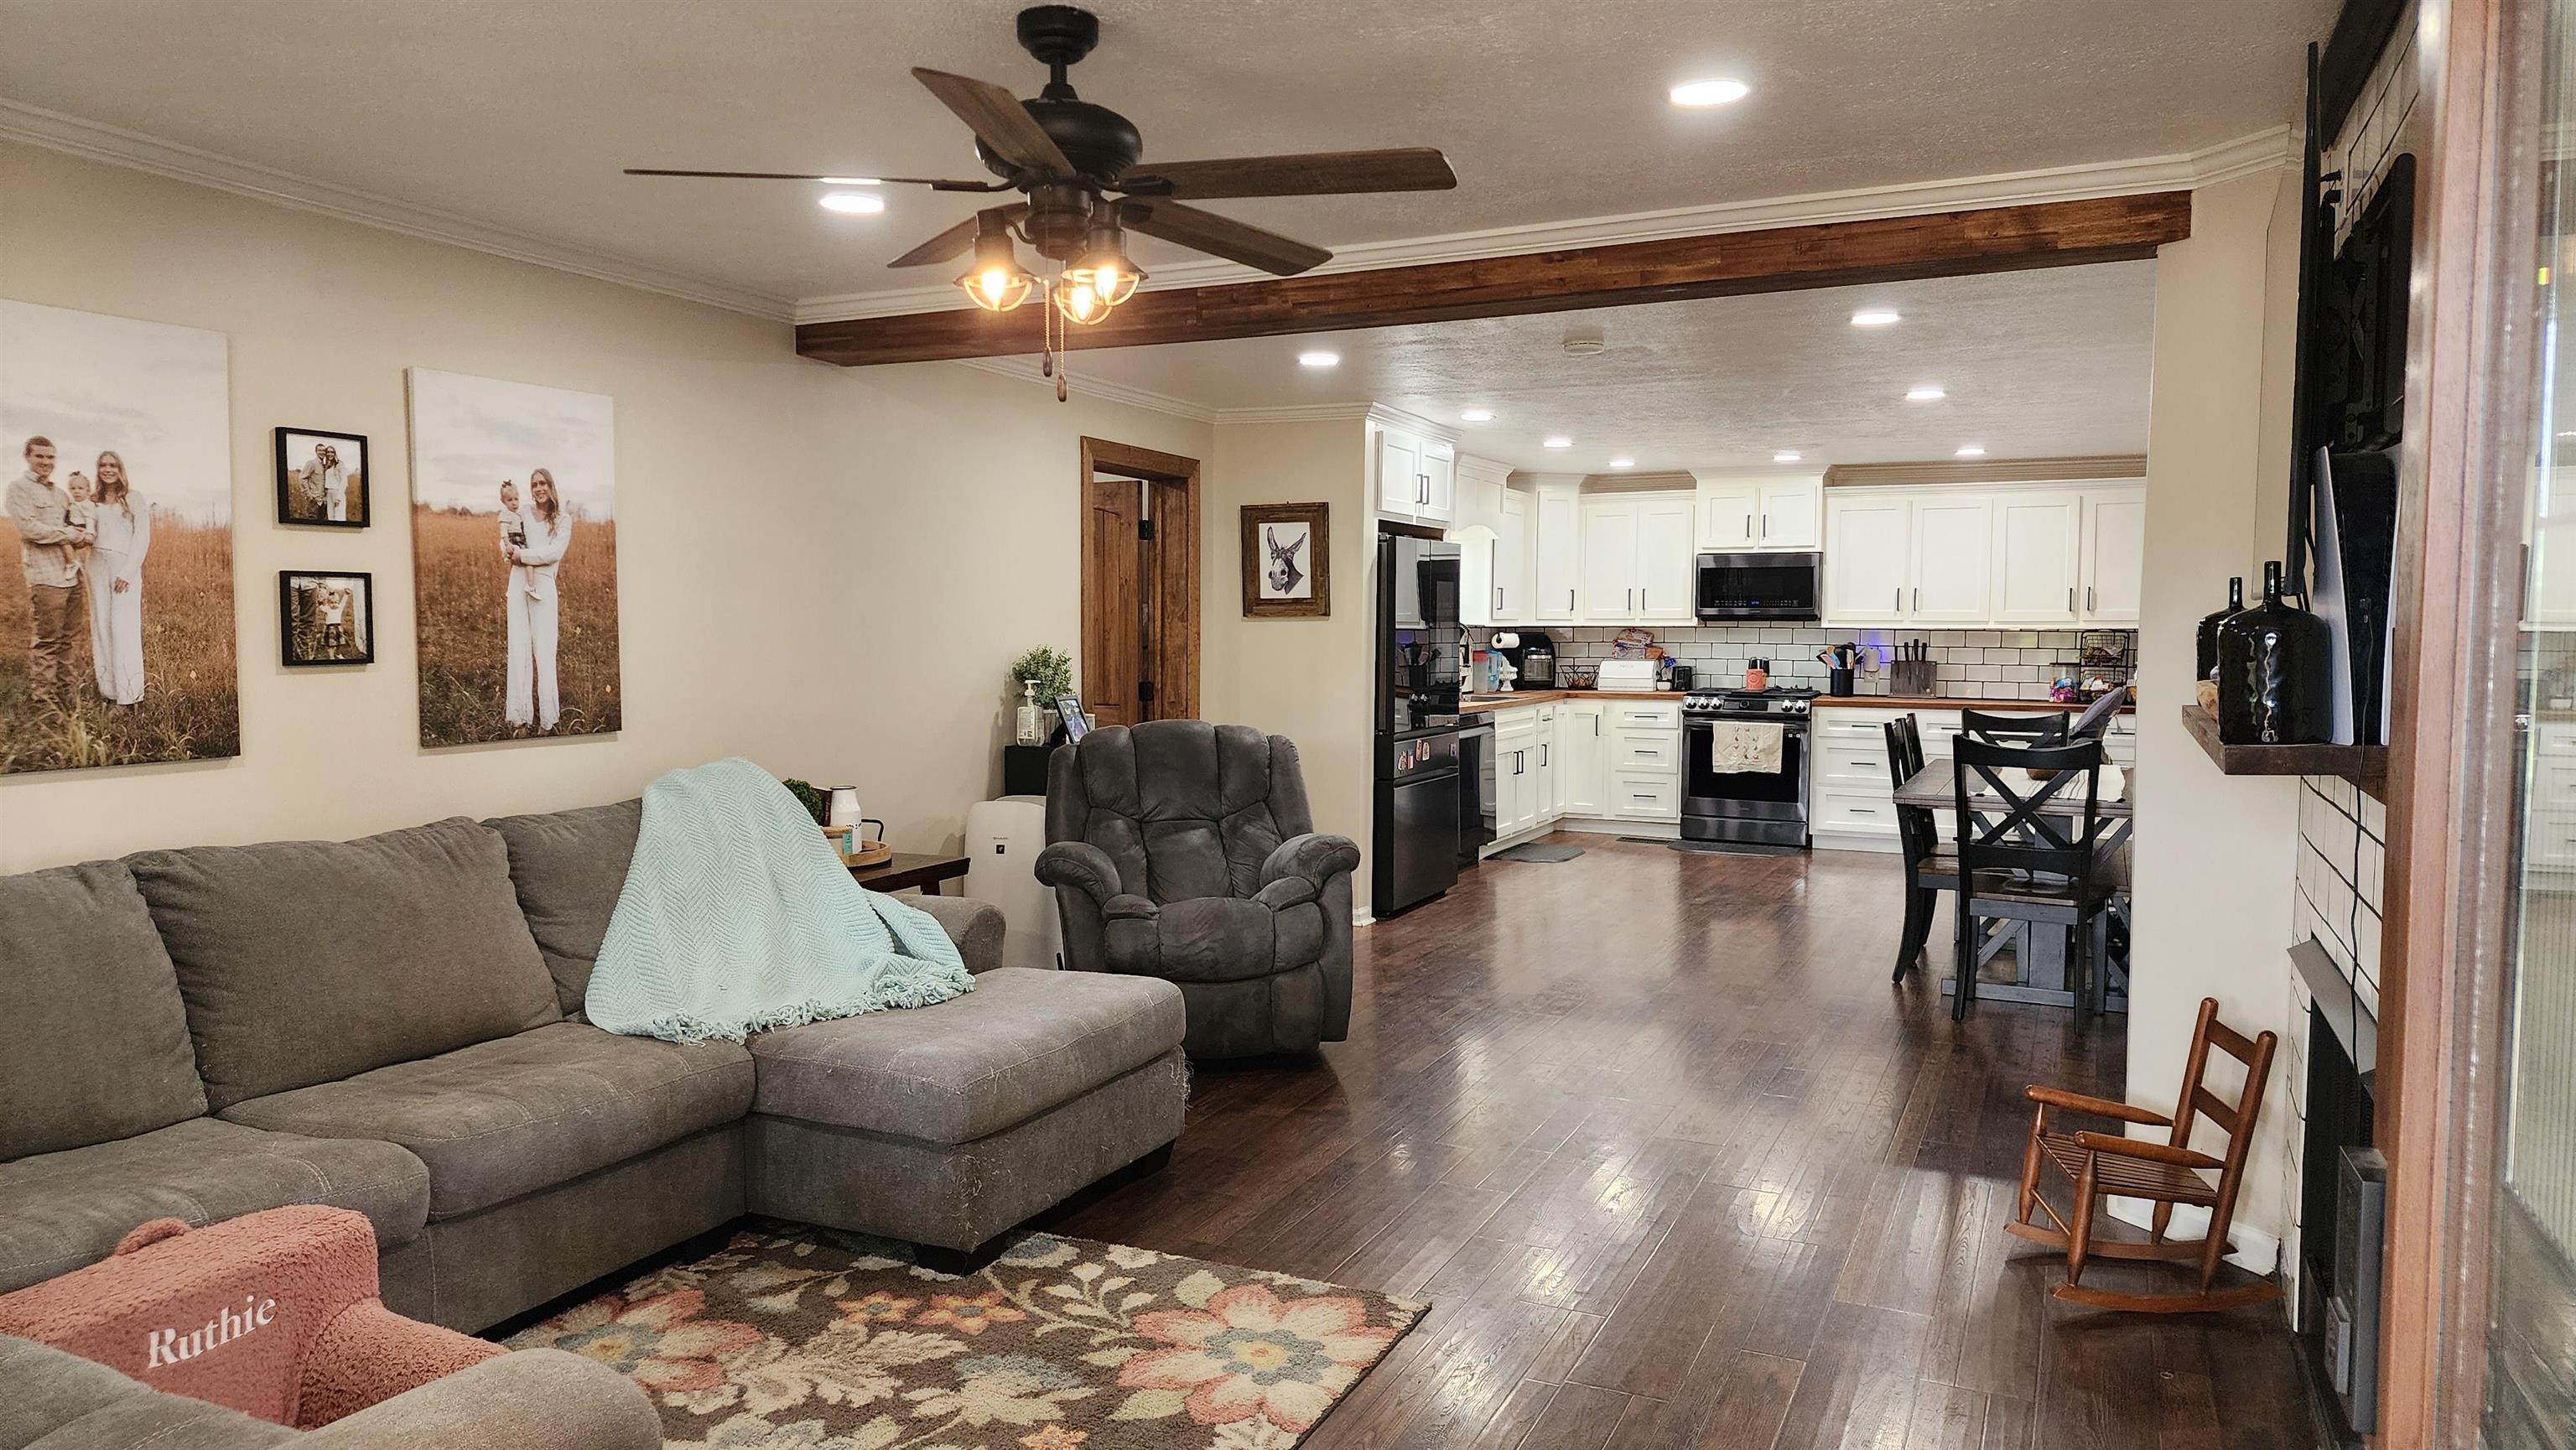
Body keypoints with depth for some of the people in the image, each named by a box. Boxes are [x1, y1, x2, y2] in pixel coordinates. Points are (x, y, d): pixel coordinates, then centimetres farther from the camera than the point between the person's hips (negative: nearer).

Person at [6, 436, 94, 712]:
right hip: (45, 576, -6)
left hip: (71, 574, 7)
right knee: (47, 640, -6)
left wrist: (83, 537, 0)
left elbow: (83, 529, 23)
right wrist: (70, 534, -6)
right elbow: (28, 527, -12)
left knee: (65, 640, 10)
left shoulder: (61, 493, 20)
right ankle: (43, 700, -1)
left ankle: (65, 696, 15)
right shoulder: (19, 487, 0)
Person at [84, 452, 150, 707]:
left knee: (123, 628, -7)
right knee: (100, 626, 4)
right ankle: (107, 690, 8)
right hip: (97, 565, 5)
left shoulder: (133, 499, 0)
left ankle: (128, 695, -4)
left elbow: (142, 538, -5)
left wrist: (128, 572, -12)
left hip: (125, 567, -5)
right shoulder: (95, 501, 14)